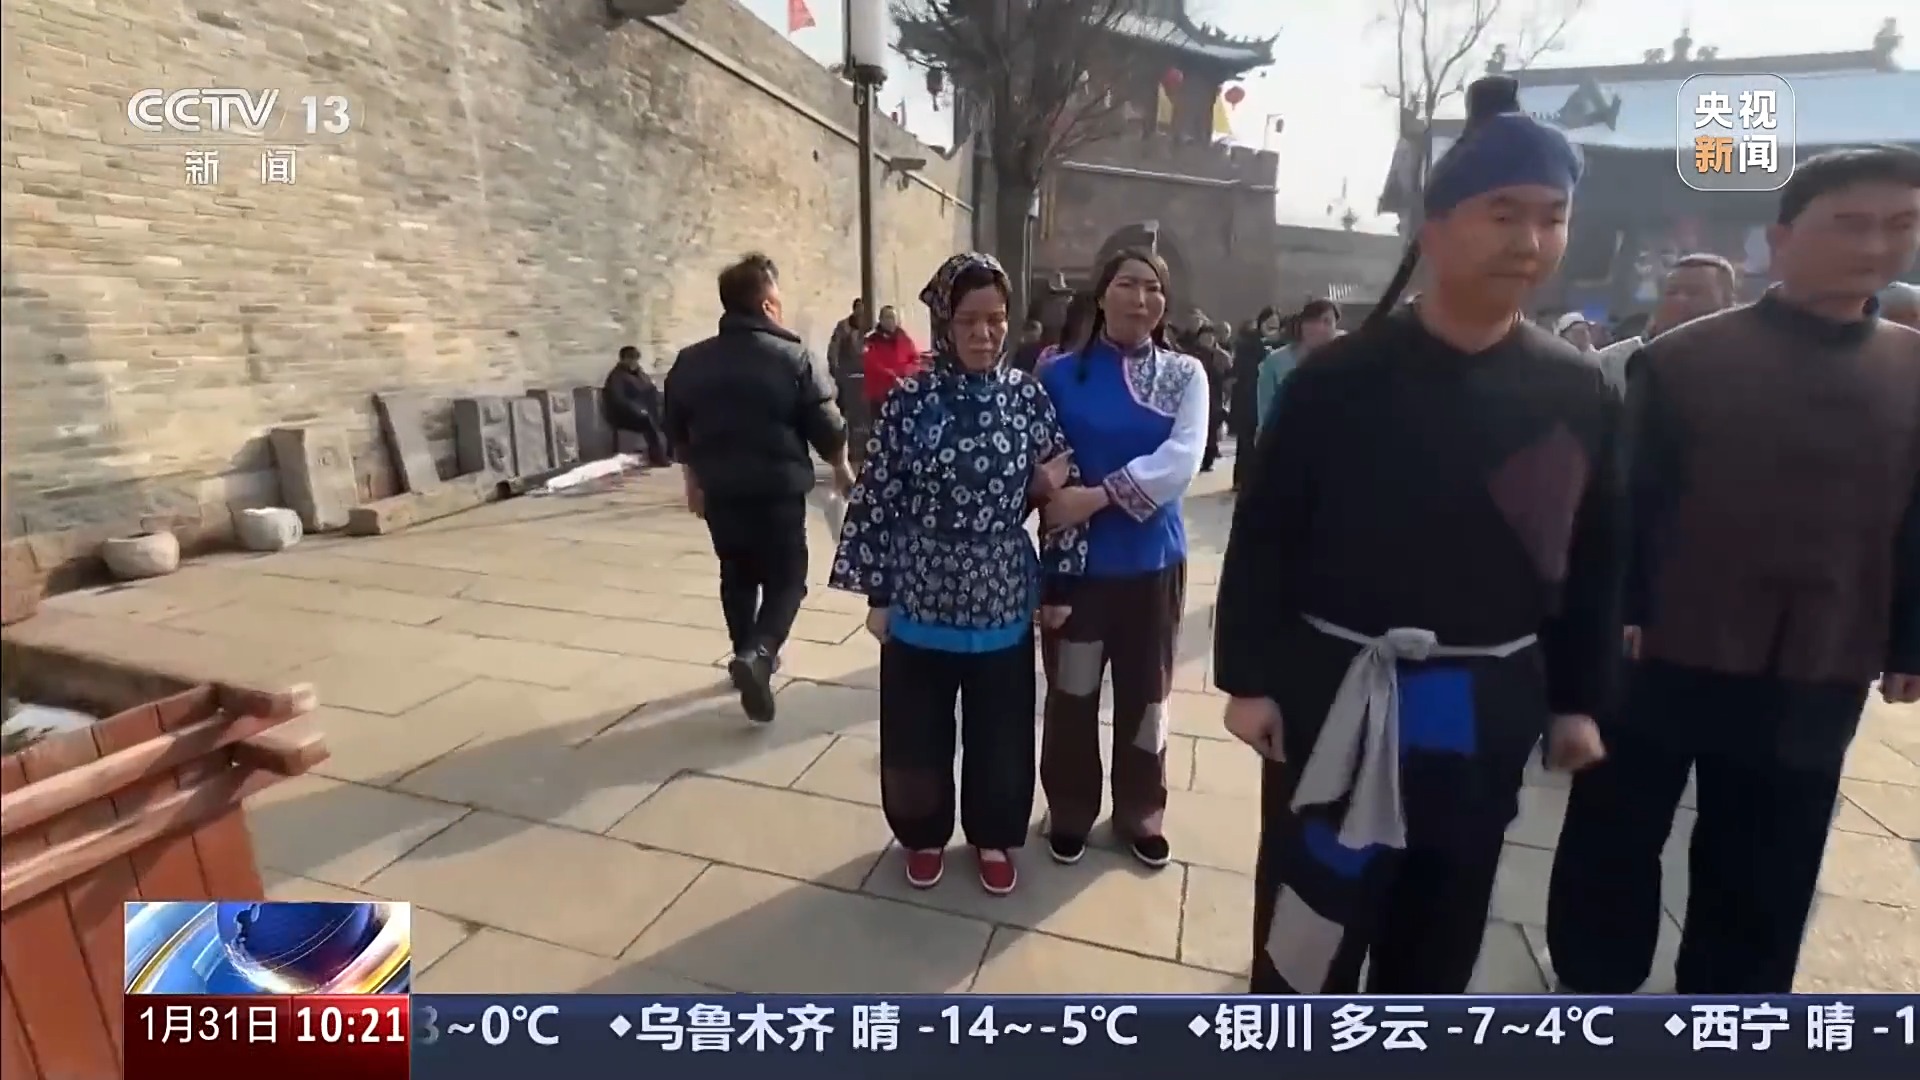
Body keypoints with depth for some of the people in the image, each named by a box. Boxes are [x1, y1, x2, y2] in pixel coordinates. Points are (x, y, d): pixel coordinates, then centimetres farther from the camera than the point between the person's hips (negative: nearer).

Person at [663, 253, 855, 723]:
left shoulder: (691, 361, 4)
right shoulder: (794, 358, -10)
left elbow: (678, 430, 12)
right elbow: (826, 427, -7)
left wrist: (695, 478, 25)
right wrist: (841, 468, 11)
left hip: (719, 491, 5)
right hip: (777, 490, -4)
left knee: (737, 576, 20)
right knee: (785, 579, 6)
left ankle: (749, 654, 31)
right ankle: (757, 654, -16)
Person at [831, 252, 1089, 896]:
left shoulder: (1029, 397, -3)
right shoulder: (909, 398, -7)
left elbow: (1063, 493, 2)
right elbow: (876, 498, -4)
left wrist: (1058, 585, 2)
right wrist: (875, 593, -3)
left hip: (1003, 602, 1)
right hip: (920, 600, -1)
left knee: (1000, 733, 14)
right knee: (916, 734, 13)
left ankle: (992, 837, 39)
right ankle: (924, 835, 39)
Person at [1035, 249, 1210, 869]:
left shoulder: (1185, 374, -1)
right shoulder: (1061, 374, -1)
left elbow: (1182, 460, -16)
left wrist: (1097, 496, -26)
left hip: (1153, 562, 1)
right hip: (1076, 561, -1)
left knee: (1144, 696, 14)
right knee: (1072, 696, 10)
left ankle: (1141, 816, 35)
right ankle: (1070, 812, 32)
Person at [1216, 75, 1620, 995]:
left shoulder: (1580, 394, 1)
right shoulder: (1339, 377, -10)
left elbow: (1596, 559, 8)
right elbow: (1264, 536, -7)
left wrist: (1577, 698, 9)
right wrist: (1247, 676, -8)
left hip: (1488, 708, 4)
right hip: (1334, 693, -3)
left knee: (1441, 934, 20)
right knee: (1307, 929, 8)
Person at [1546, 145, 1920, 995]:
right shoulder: (1683, 358, -6)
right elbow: (1623, 500, -9)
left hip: (1814, 682, 4)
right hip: (1661, 661, -3)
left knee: (1760, 882, 17)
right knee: (1611, 851, 10)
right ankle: (1592, 1001, 31)